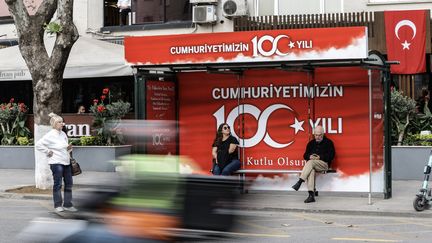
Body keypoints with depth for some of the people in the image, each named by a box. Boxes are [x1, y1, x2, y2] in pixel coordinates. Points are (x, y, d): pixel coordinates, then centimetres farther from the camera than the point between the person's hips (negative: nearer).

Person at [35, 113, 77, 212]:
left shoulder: (63, 134, 12)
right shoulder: (50, 135, -11)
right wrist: (48, 152, -12)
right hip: (56, 162, -7)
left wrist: (69, 148, 4)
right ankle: (58, 205, 9)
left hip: (66, 162, 7)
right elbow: (38, 145, -15)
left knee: (69, 184, 8)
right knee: (58, 184, 0)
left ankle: (67, 204, 15)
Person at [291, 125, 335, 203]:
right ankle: (311, 195, -46)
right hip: (312, 164, 3)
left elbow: (331, 156, -1)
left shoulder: (328, 142, 9)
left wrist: (320, 157, -12)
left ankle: (299, 182, -41)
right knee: (311, 170, -35)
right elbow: (305, 155, 22)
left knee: (311, 162, -35)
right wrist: (309, 156, -3)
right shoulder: (311, 143, 22)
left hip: (324, 164, -3)